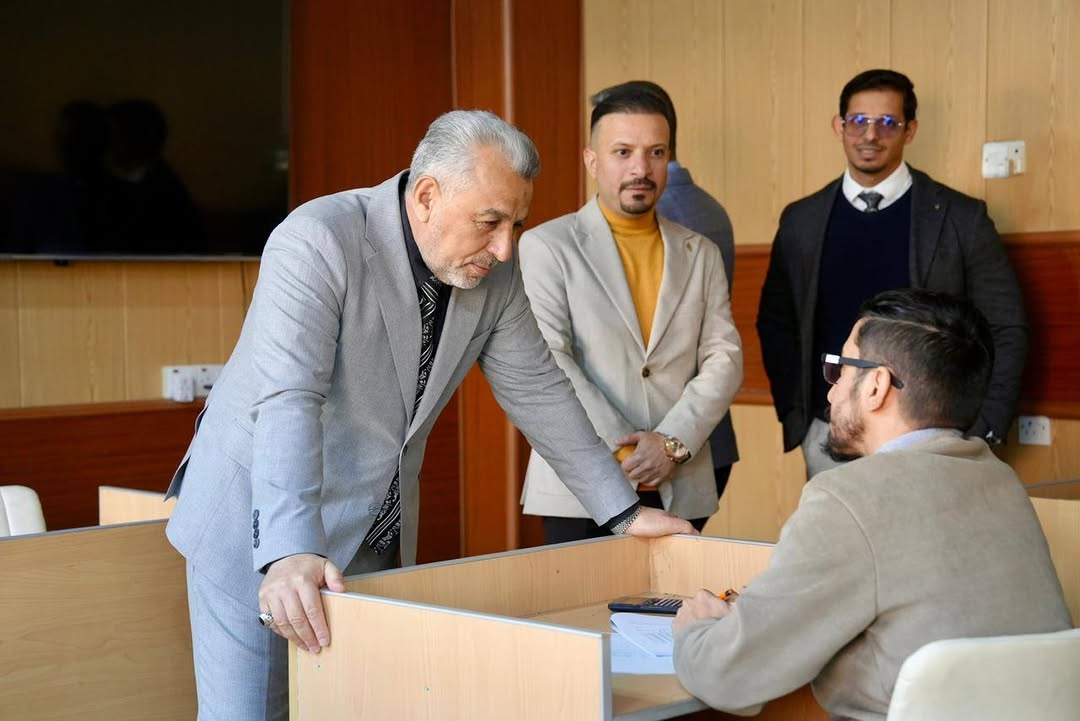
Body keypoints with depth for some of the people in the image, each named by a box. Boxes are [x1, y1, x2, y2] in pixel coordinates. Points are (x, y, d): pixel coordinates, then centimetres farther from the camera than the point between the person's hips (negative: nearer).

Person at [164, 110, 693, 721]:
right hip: (257, 524, -5)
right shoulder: (317, 242, -23)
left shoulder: (495, 275, -4)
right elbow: (289, 399, -34)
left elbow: (539, 391, 8)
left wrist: (622, 511, 9)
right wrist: (288, 551, -46)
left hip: (378, 538, 6)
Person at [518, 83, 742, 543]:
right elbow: (545, 361, -9)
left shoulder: (701, 255, 13)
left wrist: (673, 443, -10)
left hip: (681, 493, 3)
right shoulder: (546, 247, 1)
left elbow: (724, 359, 6)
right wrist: (624, 451, -13)